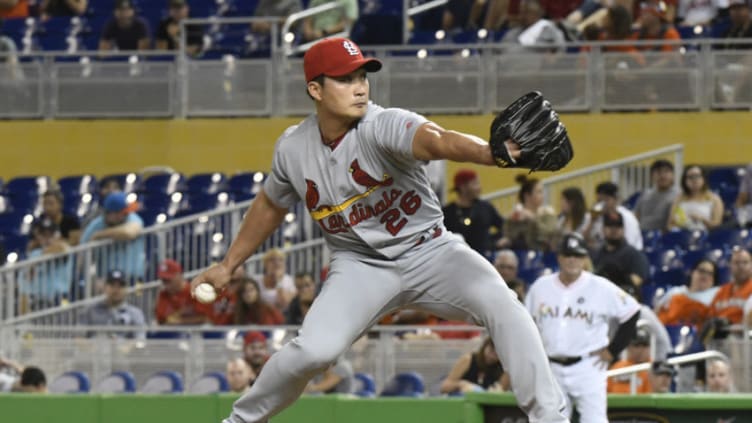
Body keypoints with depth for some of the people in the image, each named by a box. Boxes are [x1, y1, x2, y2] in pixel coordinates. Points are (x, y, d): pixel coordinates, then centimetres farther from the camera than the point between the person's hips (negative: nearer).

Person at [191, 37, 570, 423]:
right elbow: (270, 206, 15)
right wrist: (228, 265, 23)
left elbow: (435, 140, -45)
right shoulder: (293, 148, -7)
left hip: (428, 252, -2)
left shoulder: (384, 126, -22)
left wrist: (489, 153, -66)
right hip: (360, 264, 2)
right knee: (314, 349, -22)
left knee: (502, 306, -26)